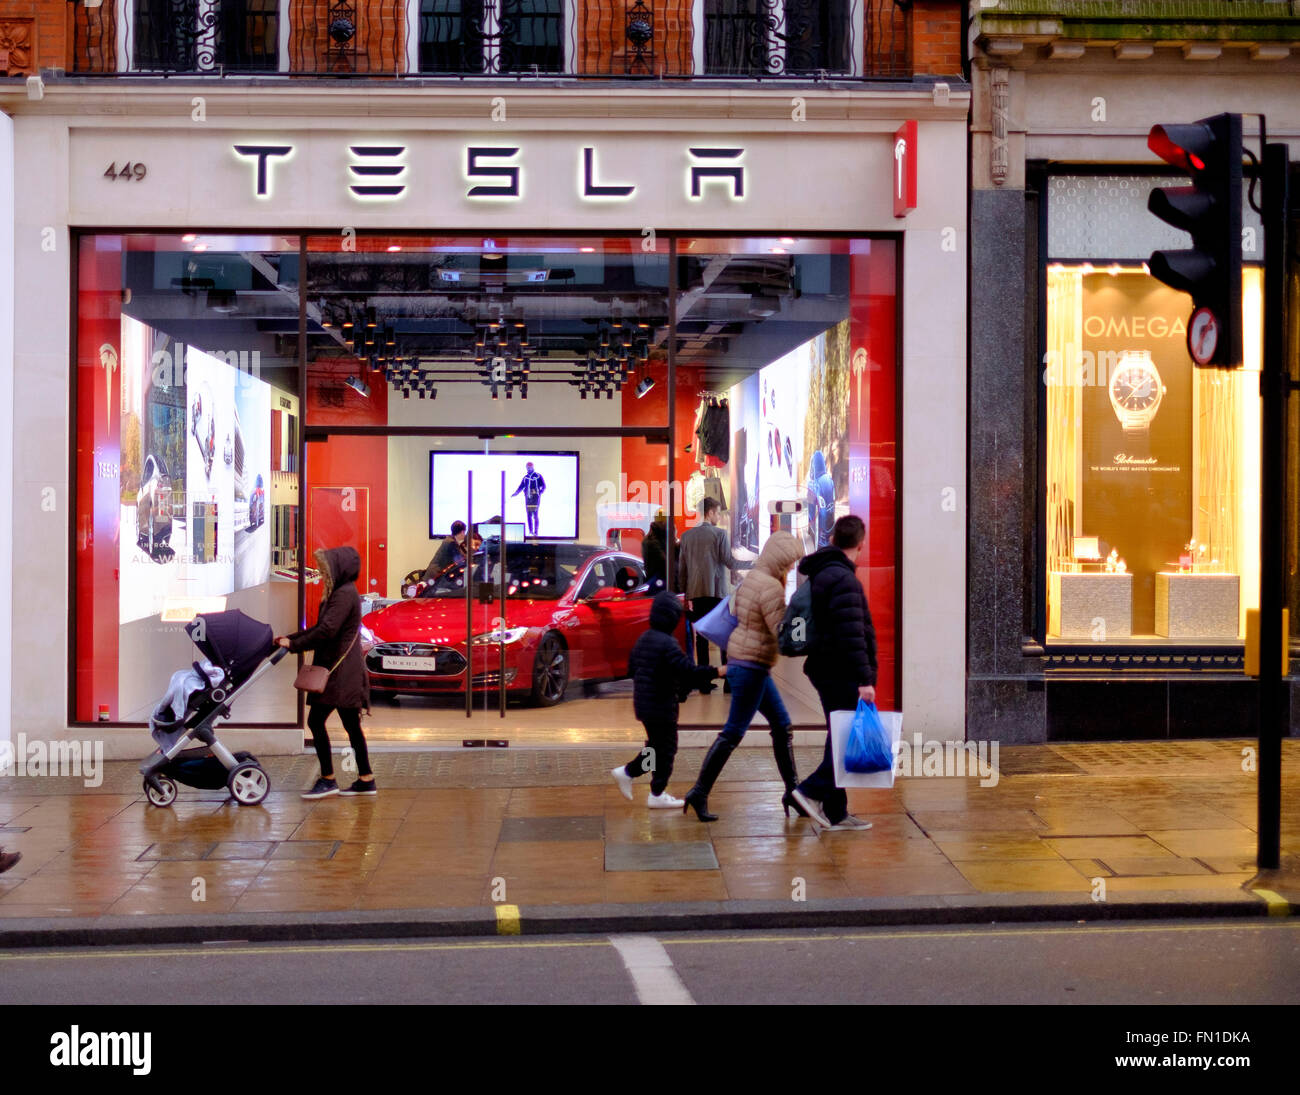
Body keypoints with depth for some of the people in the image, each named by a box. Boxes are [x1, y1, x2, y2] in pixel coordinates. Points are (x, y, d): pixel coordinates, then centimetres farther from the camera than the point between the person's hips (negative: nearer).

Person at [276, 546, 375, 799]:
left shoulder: (345, 595, -14)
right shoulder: (340, 593, 18)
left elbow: (327, 630, -21)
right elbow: (321, 627, 21)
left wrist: (294, 644, -13)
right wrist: (291, 637, 13)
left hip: (339, 670, -10)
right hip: (344, 671, 10)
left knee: (316, 720, -8)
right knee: (351, 724, 11)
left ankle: (328, 779, -5)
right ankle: (366, 779, 13)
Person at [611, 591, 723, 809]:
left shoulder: (643, 639, 8)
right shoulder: (667, 644, -20)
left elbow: (631, 669, 17)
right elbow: (688, 671, -26)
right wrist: (716, 672, -19)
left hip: (644, 703, 9)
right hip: (661, 707, -9)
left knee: (657, 746, 22)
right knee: (666, 749, 2)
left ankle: (626, 772, 23)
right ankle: (657, 794, 7)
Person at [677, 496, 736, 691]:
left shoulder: (686, 536, 8)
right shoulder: (720, 534, -5)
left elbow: (681, 567, 9)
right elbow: (729, 562, -5)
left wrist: (686, 593, 14)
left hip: (695, 593, 3)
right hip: (717, 592, -3)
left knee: (701, 638, 5)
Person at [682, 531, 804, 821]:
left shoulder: (752, 579, 12)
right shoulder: (771, 587, -18)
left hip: (749, 664, 10)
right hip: (751, 665, -10)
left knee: (782, 725, 13)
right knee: (733, 732, -6)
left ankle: (792, 790, 18)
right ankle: (700, 793, -1)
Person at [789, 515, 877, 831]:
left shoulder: (820, 574, 15)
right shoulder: (843, 579, -16)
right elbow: (851, 634, -23)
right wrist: (865, 678, -24)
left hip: (827, 671, 10)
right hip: (841, 673, -10)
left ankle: (835, 813, 15)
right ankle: (812, 790, -9)